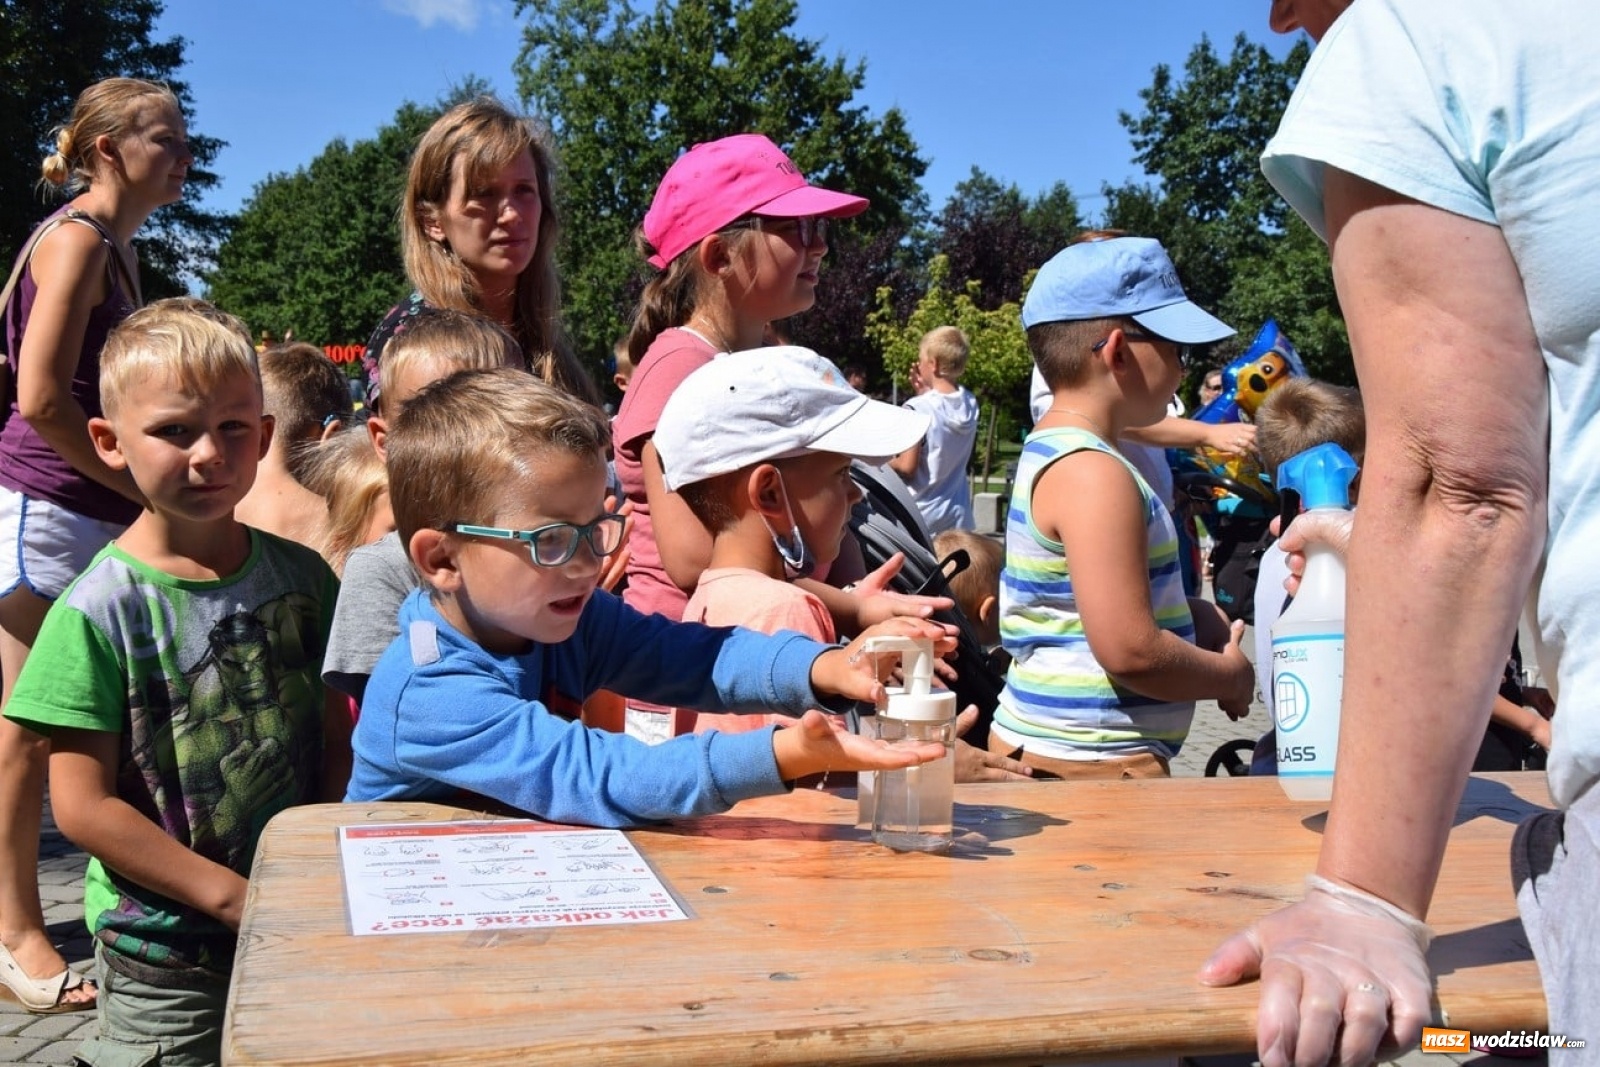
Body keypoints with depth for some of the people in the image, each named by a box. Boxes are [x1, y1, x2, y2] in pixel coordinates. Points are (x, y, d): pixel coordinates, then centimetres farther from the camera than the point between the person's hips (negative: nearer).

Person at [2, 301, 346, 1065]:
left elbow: (337, 738, 4)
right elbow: (83, 807, -13)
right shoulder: (98, 610, -13)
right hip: (162, 951, -4)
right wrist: (235, 897, -15)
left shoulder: (303, 578, -2)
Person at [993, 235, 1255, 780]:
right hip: (1090, 765, -10)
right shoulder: (1092, 474, -20)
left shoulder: (1050, 452, 11)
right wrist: (1230, 675, -8)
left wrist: (1193, 613, 5)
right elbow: (1129, 651, -25)